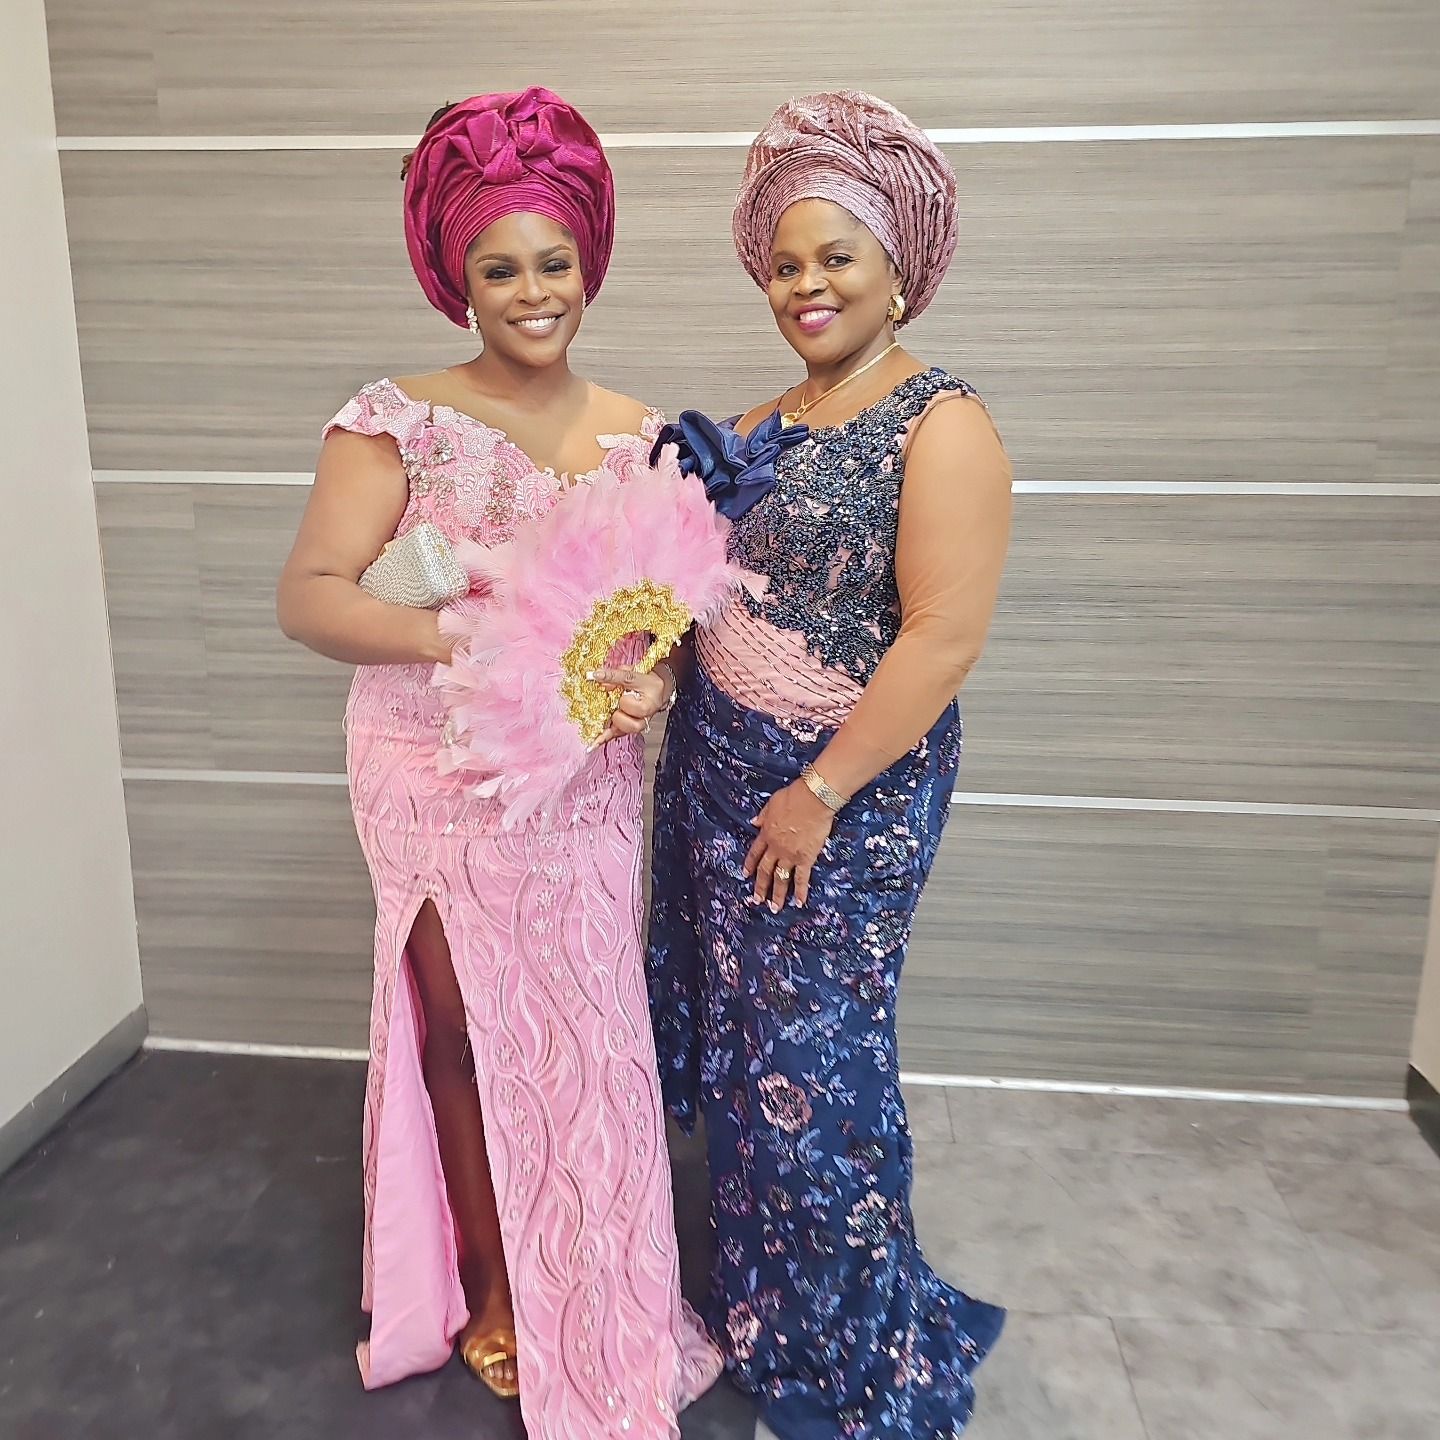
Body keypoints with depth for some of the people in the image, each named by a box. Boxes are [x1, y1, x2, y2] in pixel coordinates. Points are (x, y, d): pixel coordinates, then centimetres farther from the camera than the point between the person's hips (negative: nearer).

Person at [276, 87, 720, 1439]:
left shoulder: (632, 432, 6)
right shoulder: (397, 423, -6)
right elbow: (308, 596, -12)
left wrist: (653, 674, -13)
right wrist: (461, 641, -25)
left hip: (586, 784, 4)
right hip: (442, 783, -3)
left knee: (589, 1034, 12)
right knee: (470, 1030, 11)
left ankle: (594, 1295, 38)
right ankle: (490, 1282, 38)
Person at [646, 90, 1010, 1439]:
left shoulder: (939, 425, -12)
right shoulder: (757, 429, 11)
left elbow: (944, 637, -19)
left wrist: (821, 793, -18)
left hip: (846, 795, -7)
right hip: (720, 772, 7)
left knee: (815, 1059, 3)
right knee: (737, 1038, 16)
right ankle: (763, 1312, 40)